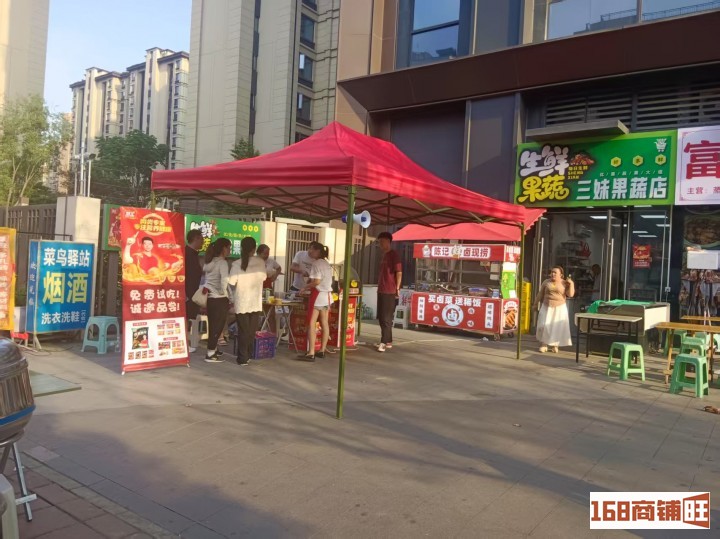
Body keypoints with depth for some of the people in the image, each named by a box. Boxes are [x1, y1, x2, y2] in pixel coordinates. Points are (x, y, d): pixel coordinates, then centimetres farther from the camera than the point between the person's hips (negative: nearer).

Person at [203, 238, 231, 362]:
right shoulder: (222, 263, -13)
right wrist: (226, 296, -9)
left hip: (209, 298, 7)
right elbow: (224, 282, -22)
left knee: (213, 325, 17)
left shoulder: (209, 262, 11)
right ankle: (210, 354, 1)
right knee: (218, 326, 0)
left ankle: (213, 349, 29)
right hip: (220, 299, -7)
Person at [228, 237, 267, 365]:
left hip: (242, 302, -2)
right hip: (256, 302, 2)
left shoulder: (237, 264, -12)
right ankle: (248, 355, 23)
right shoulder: (260, 262, -4)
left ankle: (243, 358, 7)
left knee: (243, 330, 6)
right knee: (251, 331, 14)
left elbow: (231, 282, -12)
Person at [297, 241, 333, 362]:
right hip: (327, 295, 9)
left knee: (311, 324, -7)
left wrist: (305, 287, -8)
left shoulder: (316, 263, -13)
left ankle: (311, 353, -10)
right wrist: (310, 287, 11)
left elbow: (316, 281, -22)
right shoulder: (327, 264, 14)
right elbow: (324, 281, 12)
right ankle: (322, 350, 19)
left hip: (318, 295, -9)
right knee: (324, 323, 12)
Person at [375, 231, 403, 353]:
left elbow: (399, 273, -13)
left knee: (386, 318, -7)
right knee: (381, 317, 11)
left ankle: (385, 342, -4)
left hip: (390, 292, -9)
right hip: (381, 290, 9)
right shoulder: (384, 255, 18)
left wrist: (397, 289, -16)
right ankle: (387, 341, 19)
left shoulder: (394, 255, -9)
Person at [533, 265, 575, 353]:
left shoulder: (565, 283, -1)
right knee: (544, 325, -3)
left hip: (560, 308, -1)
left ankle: (555, 345, 10)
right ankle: (544, 344, 7)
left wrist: (571, 283, -14)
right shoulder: (546, 282, 4)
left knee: (557, 327, -1)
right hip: (546, 307, 1)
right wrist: (536, 304, 10)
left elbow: (570, 294, -9)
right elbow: (540, 294, 9)